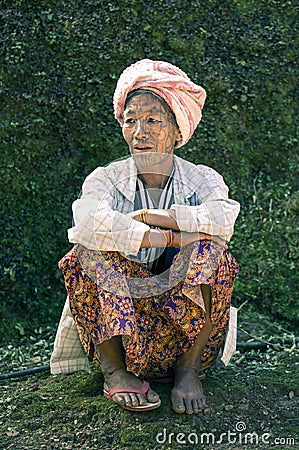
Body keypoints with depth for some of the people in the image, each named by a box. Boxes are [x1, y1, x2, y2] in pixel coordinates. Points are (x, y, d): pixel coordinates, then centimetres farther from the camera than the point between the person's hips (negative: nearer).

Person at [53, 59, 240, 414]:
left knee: (210, 250, -23)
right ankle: (115, 371, -16)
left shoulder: (202, 180, 3)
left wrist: (141, 217, -19)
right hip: (116, 328, 0)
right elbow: (89, 223, -24)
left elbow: (224, 218, -22)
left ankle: (188, 370, -15)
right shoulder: (105, 179, 1)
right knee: (90, 252, -23)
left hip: (185, 331, 0)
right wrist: (175, 237, -24)